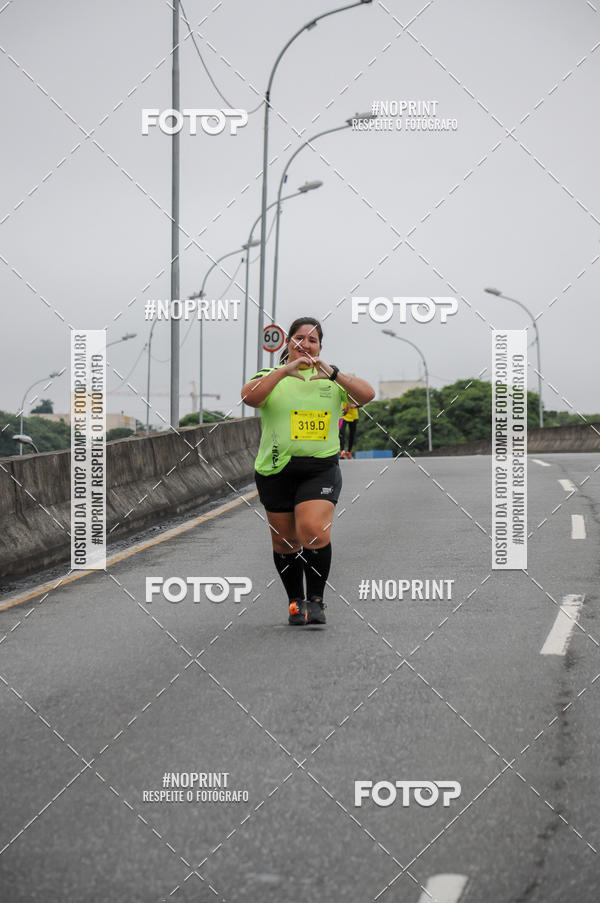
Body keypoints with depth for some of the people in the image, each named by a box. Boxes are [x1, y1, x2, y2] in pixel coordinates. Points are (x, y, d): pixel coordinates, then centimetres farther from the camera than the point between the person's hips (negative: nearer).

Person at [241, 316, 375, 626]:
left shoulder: (331, 380, 12)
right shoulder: (270, 377, 9)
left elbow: (367, 395, -4)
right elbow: (249, 397, -12)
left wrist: (334, 374, -18)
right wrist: (285, 370, -21)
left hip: (320, 468, -1)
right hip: (276, 469, 1)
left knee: (314, 531, -20)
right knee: (284, 540, 6)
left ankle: (316, 600, -9)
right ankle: (295, 601, 23)